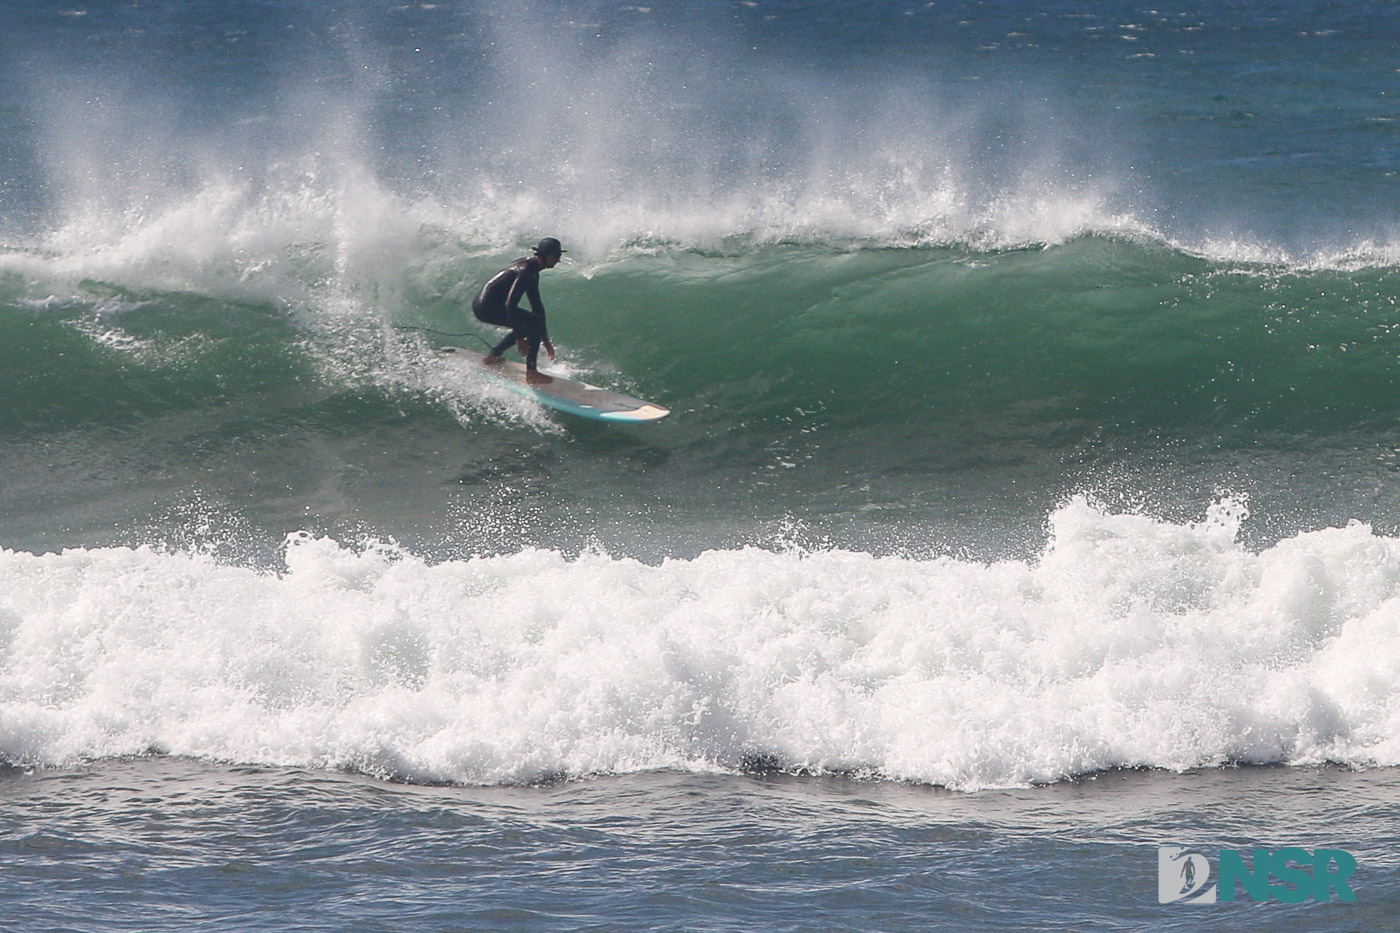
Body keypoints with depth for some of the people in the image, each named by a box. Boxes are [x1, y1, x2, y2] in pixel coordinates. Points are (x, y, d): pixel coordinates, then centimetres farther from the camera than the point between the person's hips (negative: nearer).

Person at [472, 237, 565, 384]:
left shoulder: (533, 272, 14)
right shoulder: (526, 271, -18)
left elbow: (536, 305, 22)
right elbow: (510, 304, -25)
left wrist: (544, 339, 22)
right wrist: (519, 339, -24)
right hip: (488, 308, -11)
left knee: (529, 325, 25)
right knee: (536, 323, -14)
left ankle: (492, 356, 29)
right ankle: (531, 373, -16)